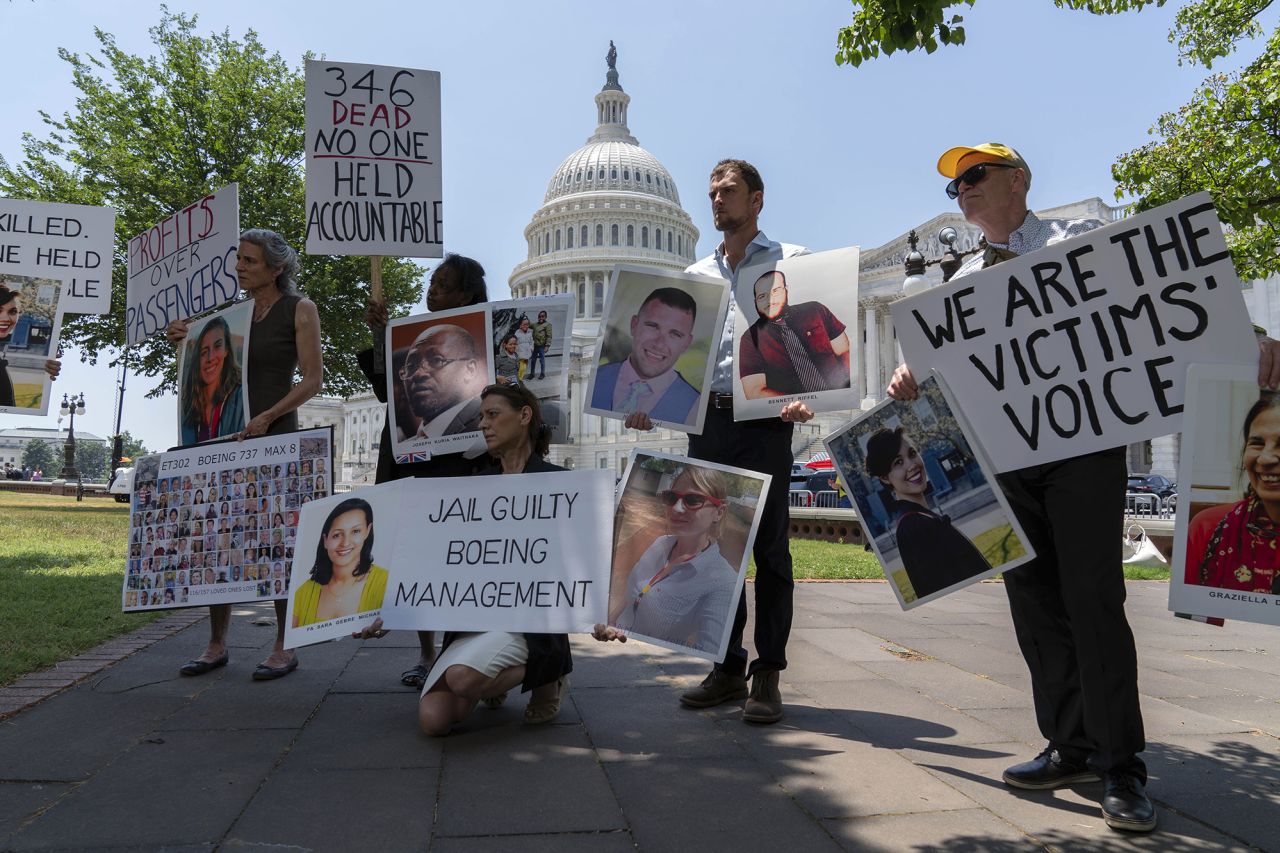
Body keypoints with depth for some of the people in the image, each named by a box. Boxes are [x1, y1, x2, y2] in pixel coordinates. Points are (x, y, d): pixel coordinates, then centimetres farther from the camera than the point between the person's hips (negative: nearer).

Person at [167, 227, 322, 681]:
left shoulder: (300, 309, -1)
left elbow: (312, 379, -8)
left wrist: (267, 416, -20)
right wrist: (185, 341, 4)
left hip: (275, 436, -6)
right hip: (227, 435, 6)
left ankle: (284, 648, 7)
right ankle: (216, 645, 16)